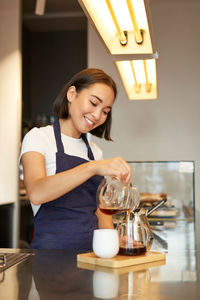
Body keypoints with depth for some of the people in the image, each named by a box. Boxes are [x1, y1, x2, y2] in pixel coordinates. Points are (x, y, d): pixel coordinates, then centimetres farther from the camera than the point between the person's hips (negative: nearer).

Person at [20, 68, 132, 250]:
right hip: (52, 249, -5)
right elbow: (36, 193, -20)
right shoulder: (38, 138, 0)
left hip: (92, 254, 5)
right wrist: (92, 167, -29)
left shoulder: (95, 152, 19)